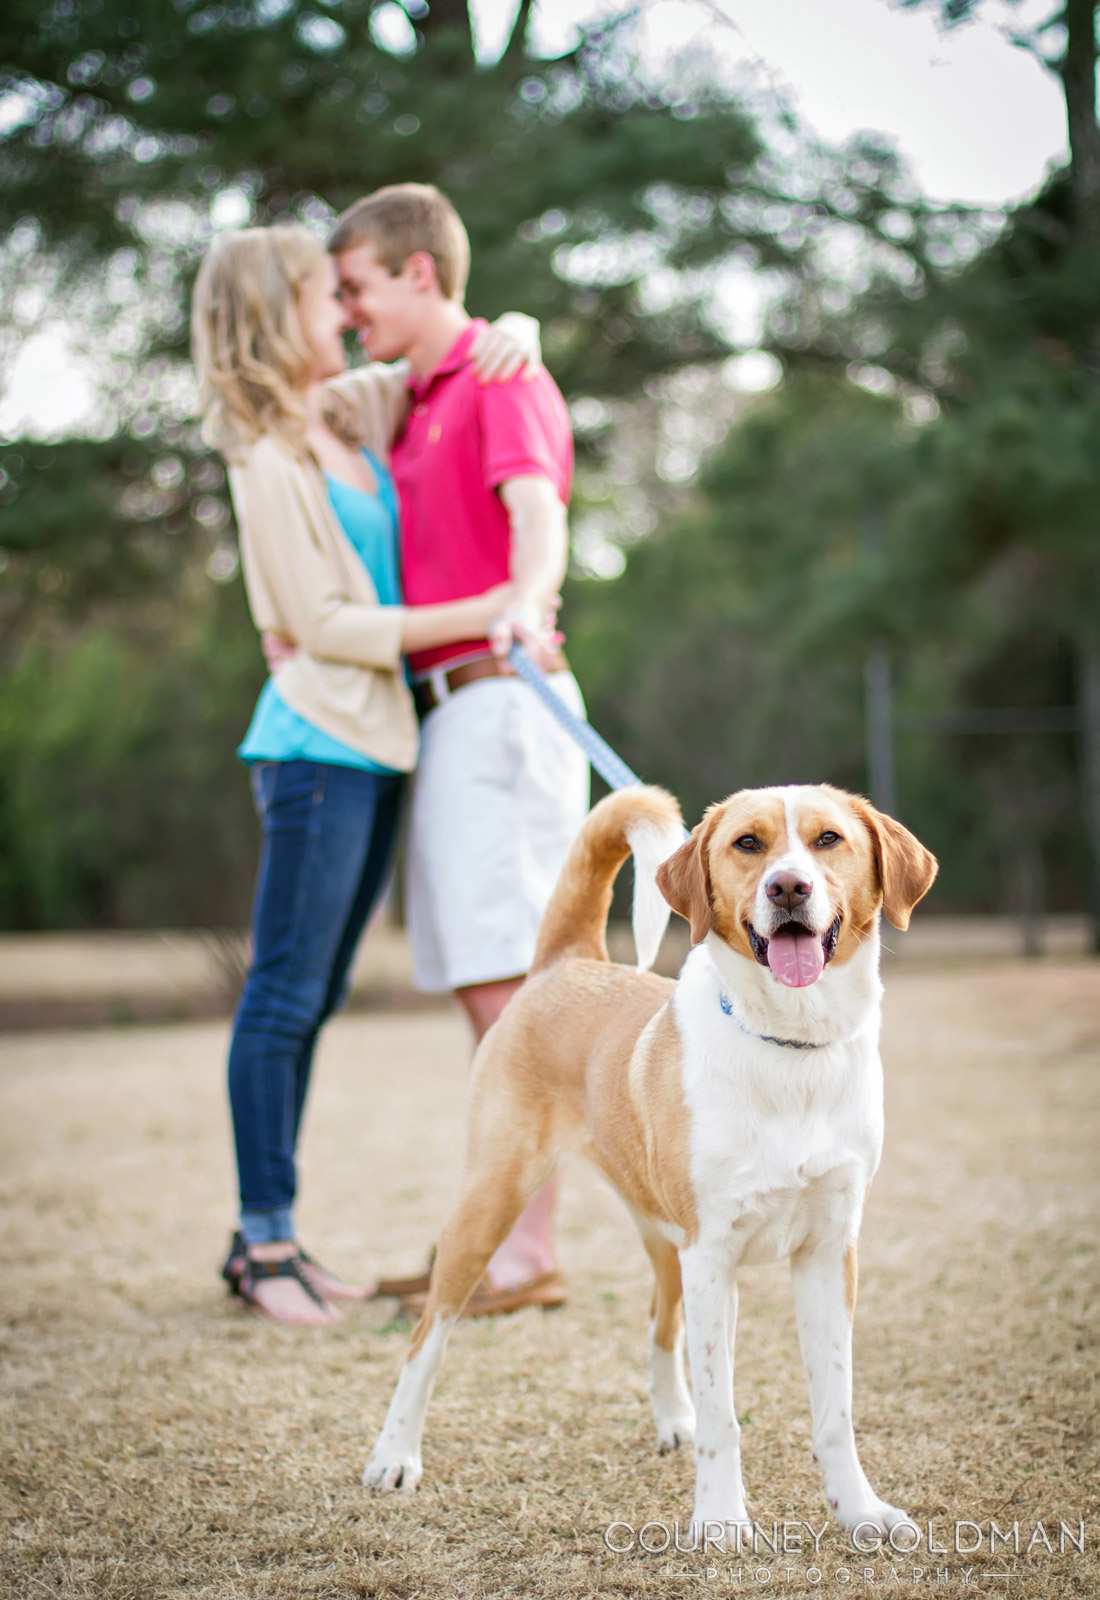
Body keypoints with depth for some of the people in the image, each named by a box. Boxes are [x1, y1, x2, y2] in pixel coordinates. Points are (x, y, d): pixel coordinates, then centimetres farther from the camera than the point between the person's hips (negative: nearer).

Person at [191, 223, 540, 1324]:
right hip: (318, 740, -8)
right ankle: (262, 1240, 3)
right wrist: (480, 613, -16)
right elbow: (326, 625, -14)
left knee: (311, 1000, 10)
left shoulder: (356, 412, 10)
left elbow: (463, 352, 23)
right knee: (283, 994, -4)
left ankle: (271, 1237, 17)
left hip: (377, 742, 8)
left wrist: (510, 336, -1)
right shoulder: (267, 464, -12)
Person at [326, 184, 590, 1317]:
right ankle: (500, 1240, 13)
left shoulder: (506, 382, -7)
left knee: (504, 981, -12)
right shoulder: (423, 403, 23)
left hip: (500, 704, -10)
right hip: (451, 715, 10)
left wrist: (526, 602, -48)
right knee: (483, 990, 9)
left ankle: (530, 1252, -9)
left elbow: (538, 516, -26)